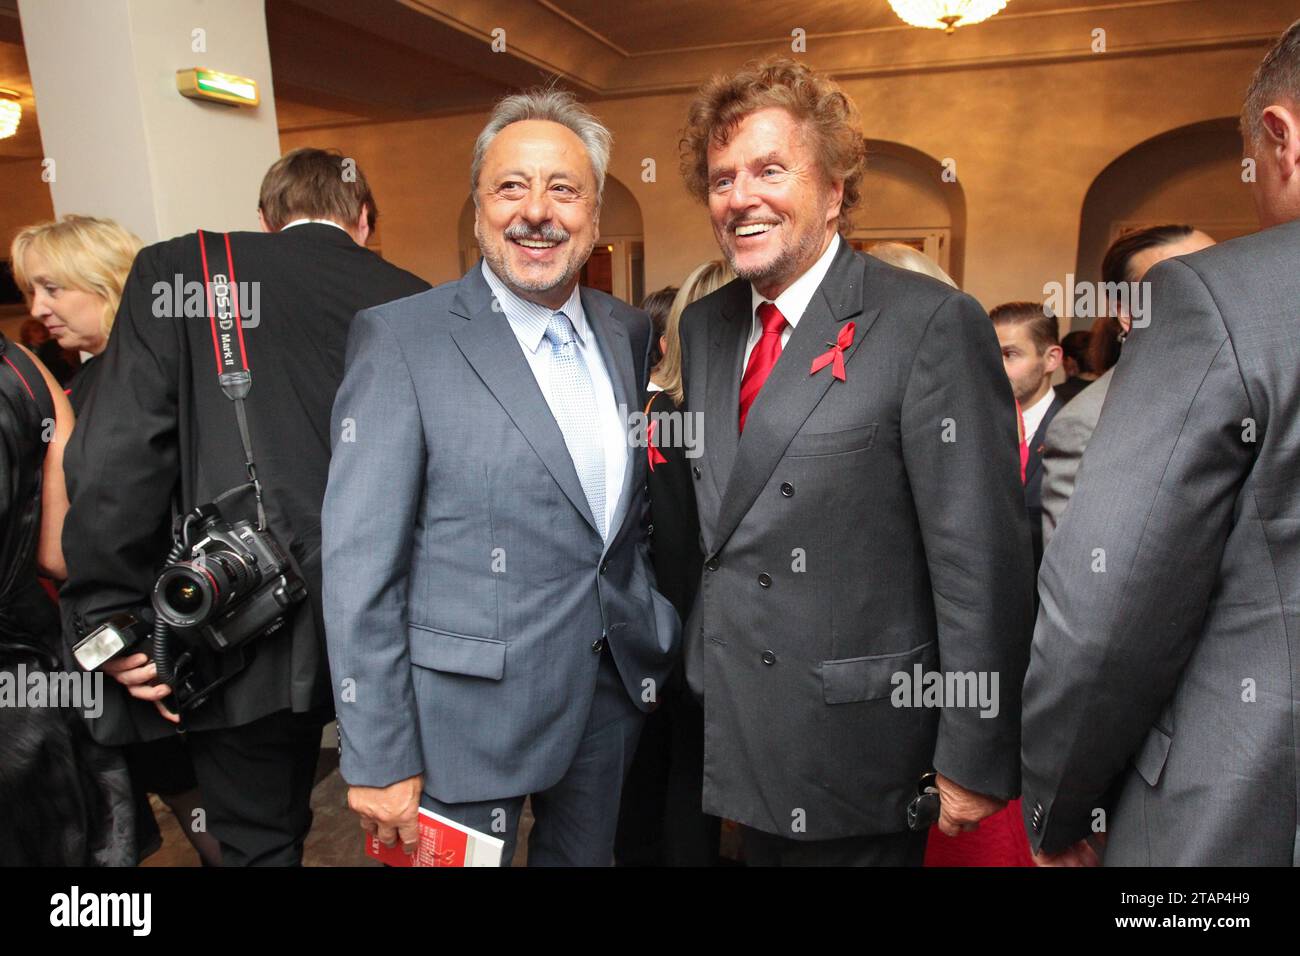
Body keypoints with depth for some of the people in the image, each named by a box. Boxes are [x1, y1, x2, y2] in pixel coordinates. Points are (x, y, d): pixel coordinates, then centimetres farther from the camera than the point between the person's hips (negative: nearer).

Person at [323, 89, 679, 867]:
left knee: (587, 855, 22)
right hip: (471, 706, -5)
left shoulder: (628, 331, 4)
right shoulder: (401, 338, -13)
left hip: (614, 689, 6)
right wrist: (379, 762, -13)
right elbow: (360, 567, -14)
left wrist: (653, 641, 10)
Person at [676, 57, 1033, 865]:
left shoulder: (931, 323, -15)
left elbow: (982, 566, -16)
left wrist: (975, 763, -14)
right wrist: (695, 664, 9)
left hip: (855, 759, -6)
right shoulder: (703, 328, 5)